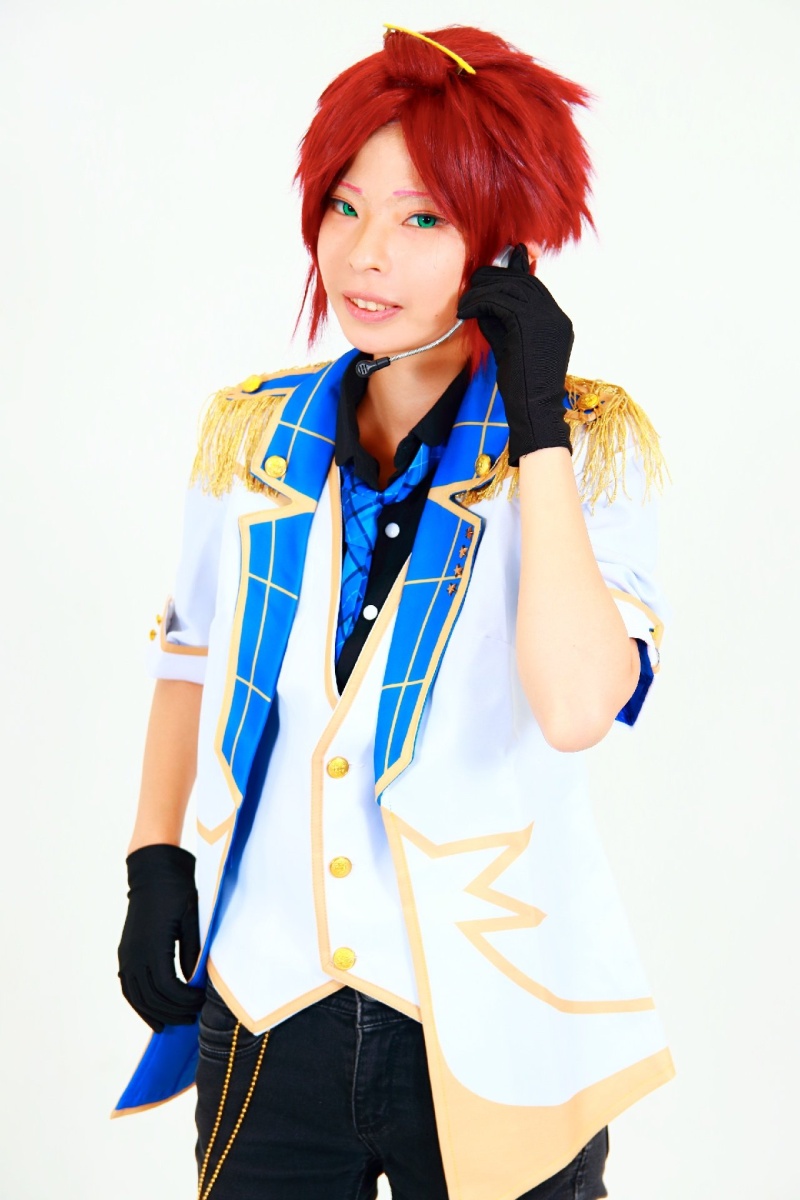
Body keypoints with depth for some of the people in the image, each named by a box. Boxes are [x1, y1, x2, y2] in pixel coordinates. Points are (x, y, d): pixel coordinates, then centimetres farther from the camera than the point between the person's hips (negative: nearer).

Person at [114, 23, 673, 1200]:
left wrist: (536, 429, -21)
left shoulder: (589, 444, -8)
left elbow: (575, 707, -24)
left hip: (490, 1024, -2)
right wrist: (154, 859, 7)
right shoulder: (253, 434, 0)